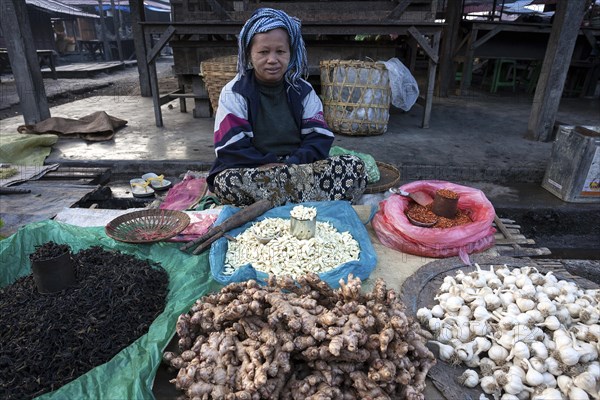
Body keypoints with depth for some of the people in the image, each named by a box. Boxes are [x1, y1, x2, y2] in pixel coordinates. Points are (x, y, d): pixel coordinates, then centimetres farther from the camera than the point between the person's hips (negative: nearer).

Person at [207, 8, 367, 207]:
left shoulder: (303, 90, 7)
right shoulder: (234, 93, -2)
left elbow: (319, 138, -1)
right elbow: (231, 150, -9)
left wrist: (291, 165, -17)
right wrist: (270, 165, -17)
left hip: (298, 166, 3)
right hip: (253, 173, -2)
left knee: (355, 166, -17)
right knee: (226, 182, -37)